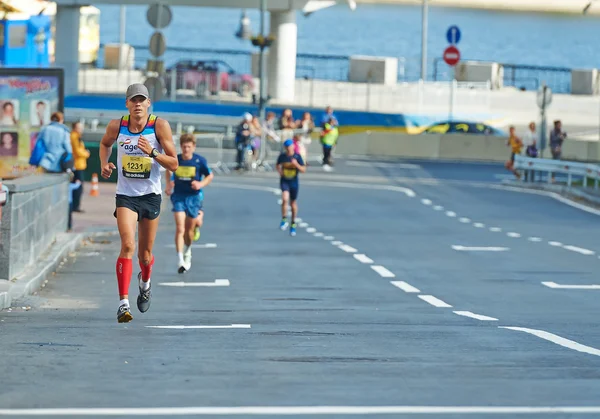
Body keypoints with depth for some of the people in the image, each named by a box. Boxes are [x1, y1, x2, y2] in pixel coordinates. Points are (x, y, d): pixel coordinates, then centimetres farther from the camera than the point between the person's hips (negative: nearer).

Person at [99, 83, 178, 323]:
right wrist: (104, 163, 1)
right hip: (125, 196, -1)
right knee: (128, 245, -21)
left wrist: (152, 152, -24)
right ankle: (123, 302, -23)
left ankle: (145, 282, 48)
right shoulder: (117, 126, -5)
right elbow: (105, 143, 19)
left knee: (145, 253, 13)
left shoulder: (160, 126, -10)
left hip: (151, 196, 1)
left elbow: (173, 165, -9)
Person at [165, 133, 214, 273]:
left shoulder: (200, 161, -10)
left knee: (189, 230, 10)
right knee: (180, 229, -15)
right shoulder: (175, 160, -6)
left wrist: (201, 184, -15)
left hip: (194, 197, 0)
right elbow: (168, 169, 18)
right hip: (179, 197, 0)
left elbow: (210, 176, 3)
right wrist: (168, 184, 6)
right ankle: (181, 261, -18)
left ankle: (188, 251, 43)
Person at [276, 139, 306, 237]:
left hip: (294, 182, 0)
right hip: (284, 181, 0)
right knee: (285, 199, -25)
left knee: (293, 203, 12)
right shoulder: (282, 156, -4)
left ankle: (293, 224, 29)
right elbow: (278, 165, 14)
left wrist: (296, 164, -27)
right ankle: (284, 220, -11)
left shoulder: (297, 156, -9)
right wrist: (279, 170, -7)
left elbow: (303, 170, -9)